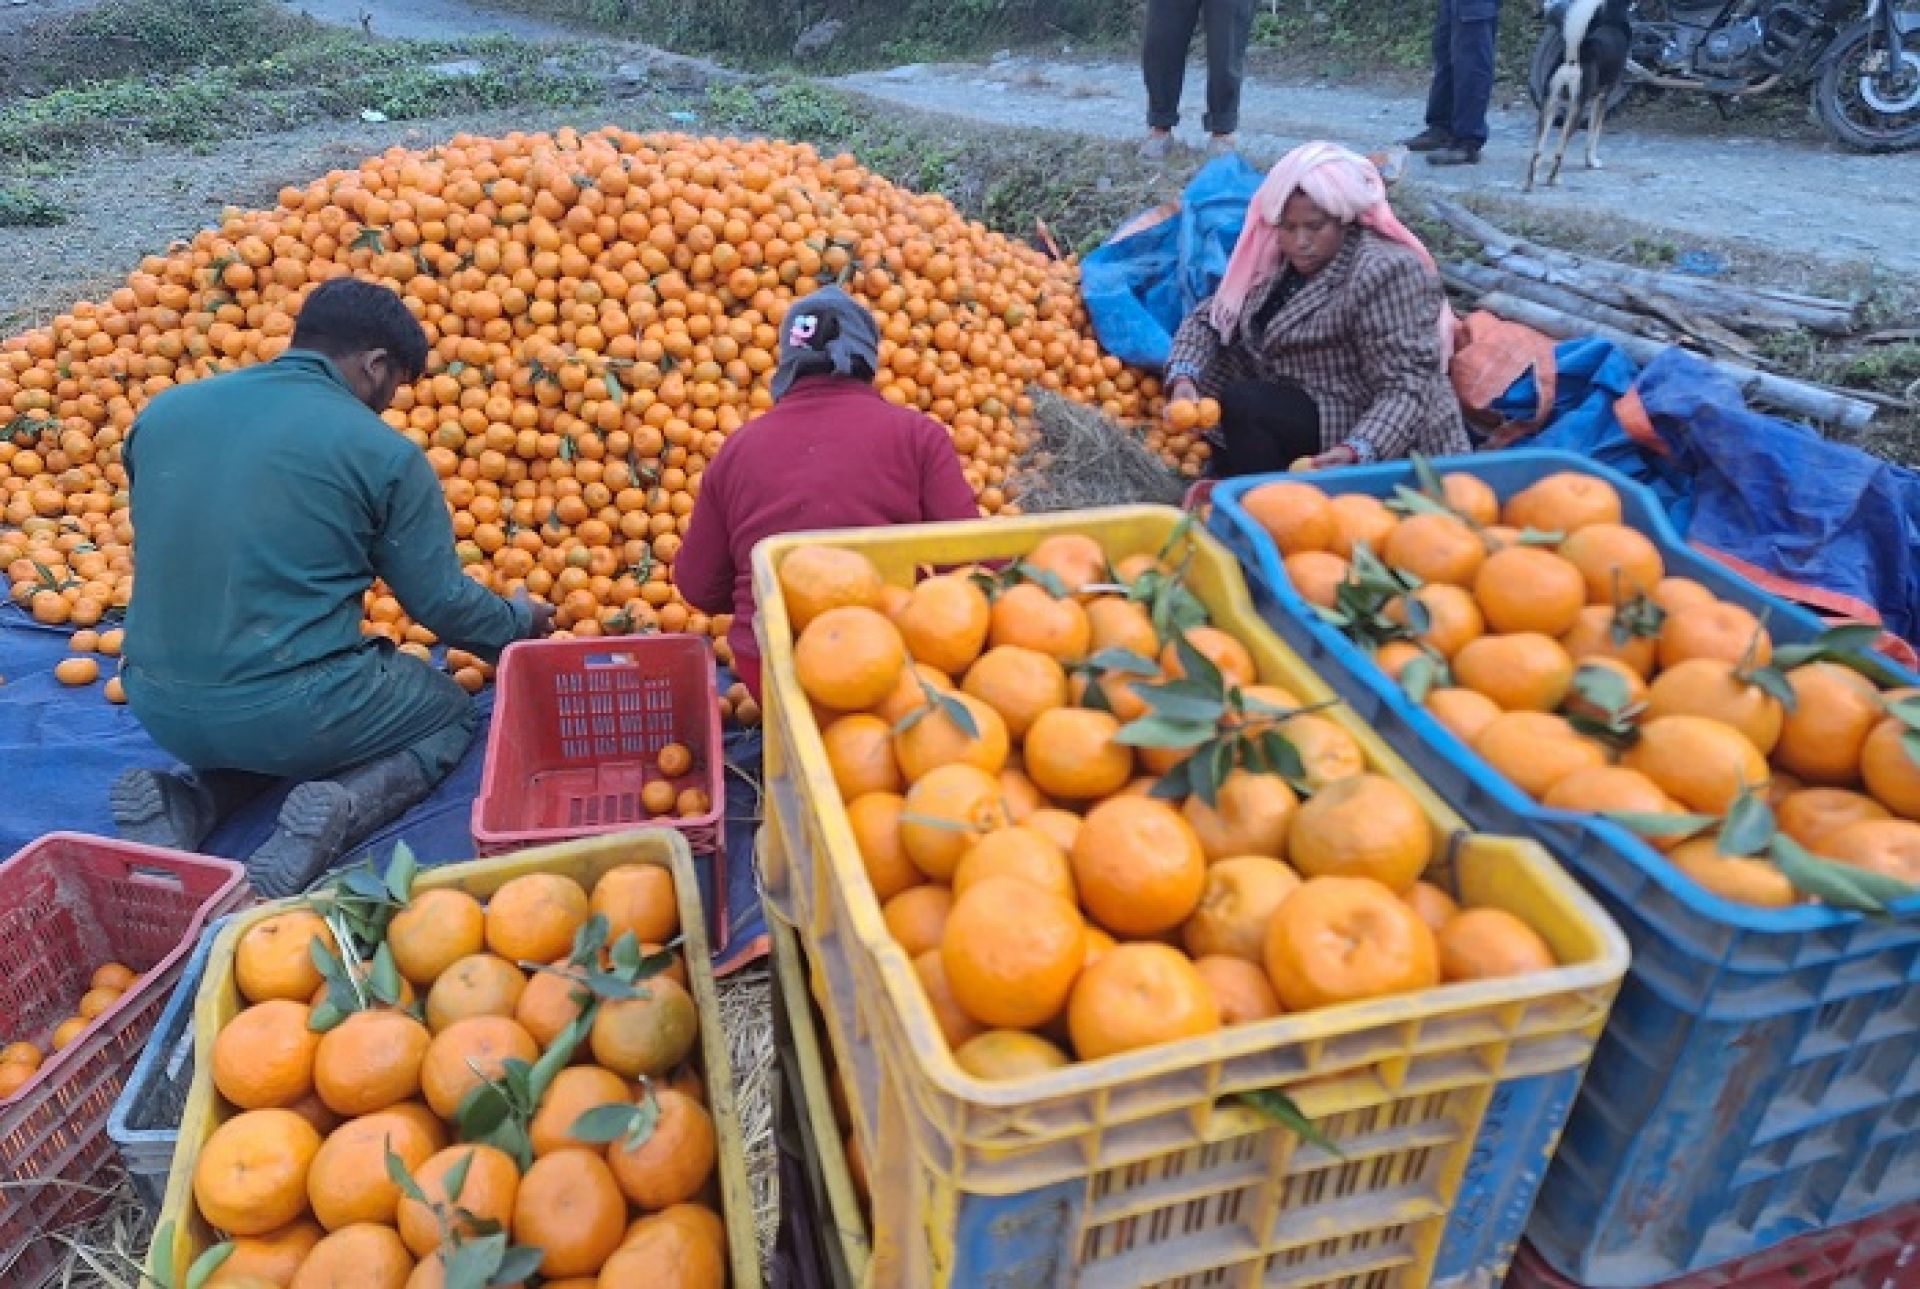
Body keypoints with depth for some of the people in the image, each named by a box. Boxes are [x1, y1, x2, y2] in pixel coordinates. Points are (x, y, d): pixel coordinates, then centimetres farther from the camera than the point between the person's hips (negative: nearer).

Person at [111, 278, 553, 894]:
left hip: (159, 712, 6)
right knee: (450, 711, 21)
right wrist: (519, 621, 18)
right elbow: (442, 601, -4)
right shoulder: (381, 451, -10)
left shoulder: (162, 412, 6)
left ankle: (183, 801, 8)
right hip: (290, 713, -6)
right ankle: (331, 815, -7)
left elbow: (166, 555, 19)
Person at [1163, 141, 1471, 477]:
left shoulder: (1388, 272, -23)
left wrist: (1357, 451, -43)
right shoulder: (1275, 259, 0)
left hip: (1380, 440, -8)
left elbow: (1407, 388, -27)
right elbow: (1209, 318, 2)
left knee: (1243, 406, -24)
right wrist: (1182, 377, -18)